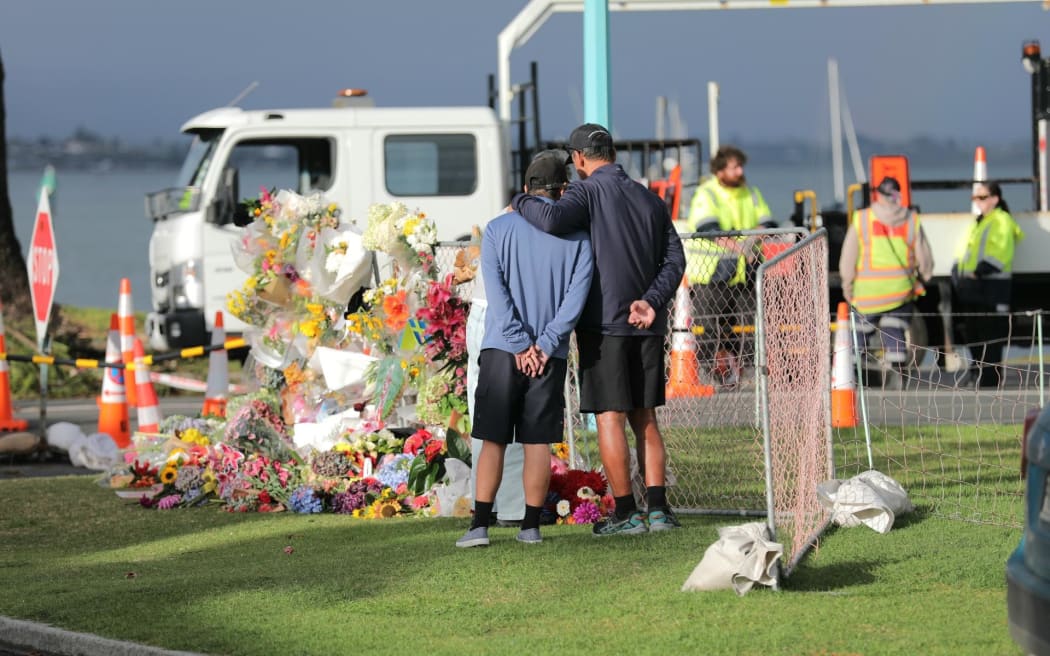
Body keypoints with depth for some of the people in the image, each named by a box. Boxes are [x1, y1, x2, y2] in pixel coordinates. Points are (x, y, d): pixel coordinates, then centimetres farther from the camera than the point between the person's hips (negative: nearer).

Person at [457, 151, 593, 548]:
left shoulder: (498, 229, 3)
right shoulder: (577, 235, 3)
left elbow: (496, 291, -7)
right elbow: (577, 294, -7)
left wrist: (520, 345, -9)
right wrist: (544, 345, -9)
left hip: (501, 350, 0)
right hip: (549, 355, 0)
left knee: (493, 440, 2)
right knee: (538, 442, 6)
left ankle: (480, 525, -5)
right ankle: (531, 526, 7)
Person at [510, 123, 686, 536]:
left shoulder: (589, 191, -7)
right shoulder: (650, 199, 13)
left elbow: (553, 220, -26)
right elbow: (674, 259, 5)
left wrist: (521, 203, -7)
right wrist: (652, 302, -6)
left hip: (604, 322, -6)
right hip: (648, 324, 6)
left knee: (609, 417, -1)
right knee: (645, 418, 11)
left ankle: (626, 513, -1)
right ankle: (658, 509, 4)